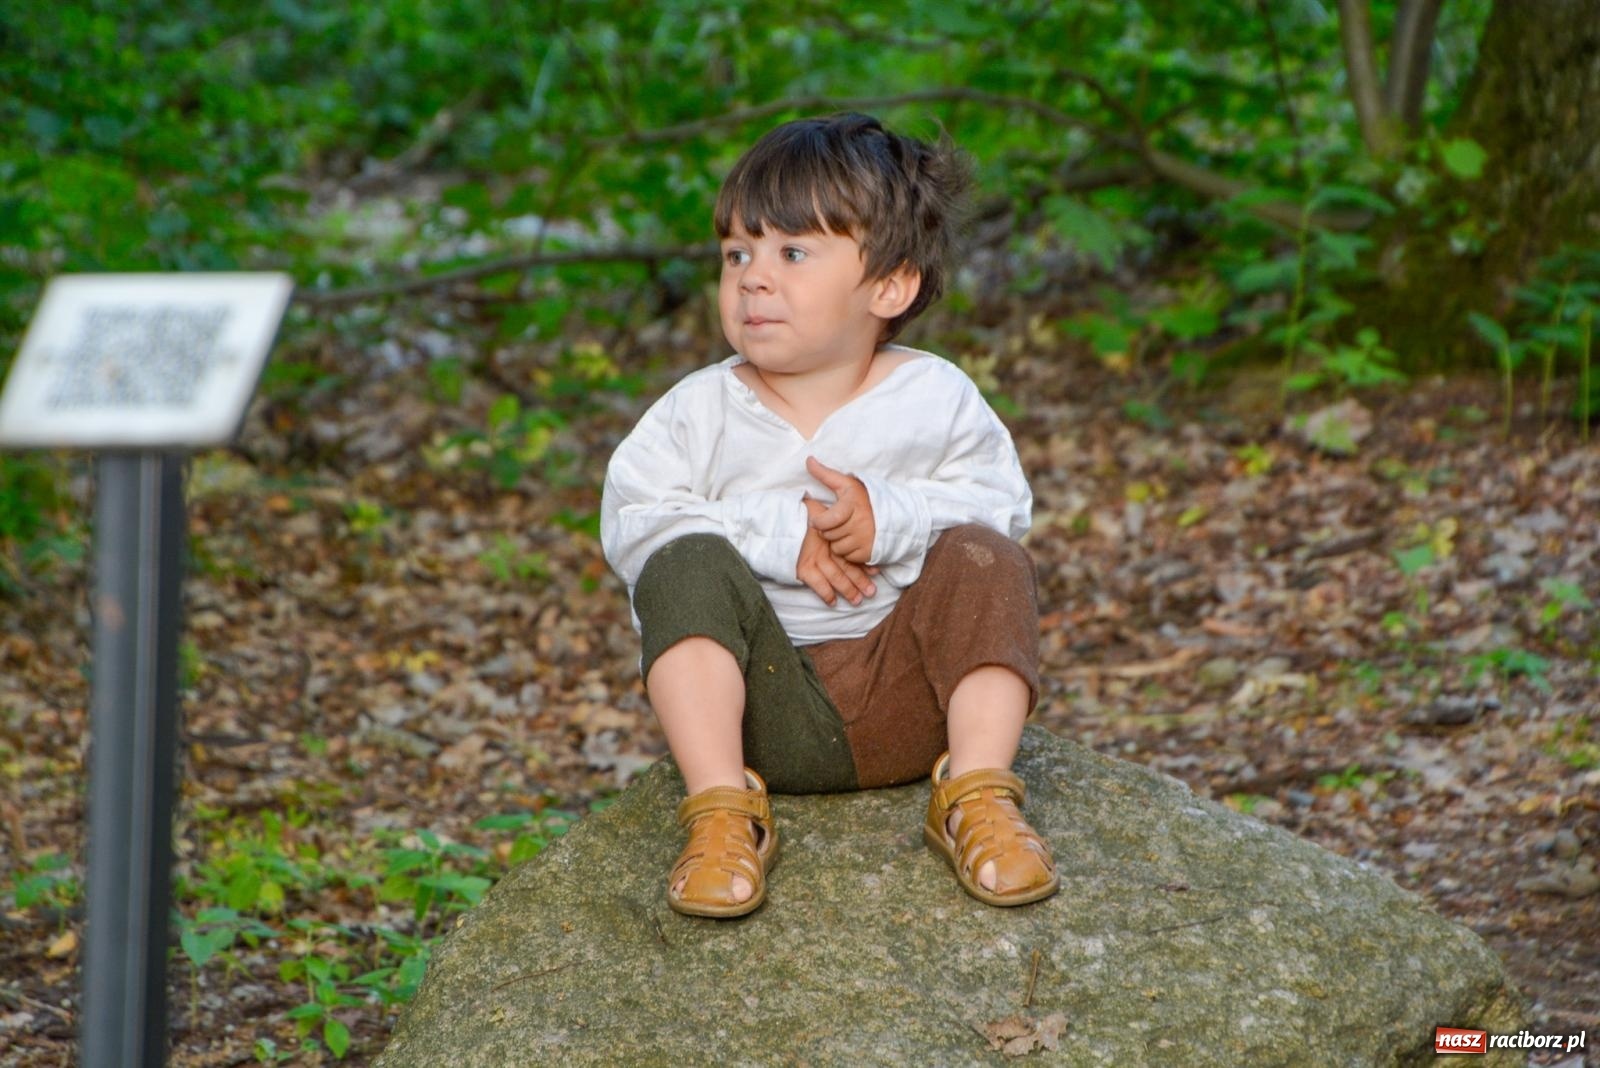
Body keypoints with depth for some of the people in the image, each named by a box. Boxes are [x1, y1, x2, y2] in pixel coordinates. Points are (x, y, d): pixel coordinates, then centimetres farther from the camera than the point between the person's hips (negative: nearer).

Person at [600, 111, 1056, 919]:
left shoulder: (936, 398, 2)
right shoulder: (701, 411, 1)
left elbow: (999, 504, -5)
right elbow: (633, 521, -9)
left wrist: (889, 520, -23)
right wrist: (780, 533, -21)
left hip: (910, 699, 0)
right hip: (767, 713, 0)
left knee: (984, 558, -21)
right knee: (687, 565, -24)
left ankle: (976, 797, -19)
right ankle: (723, 811, -29)